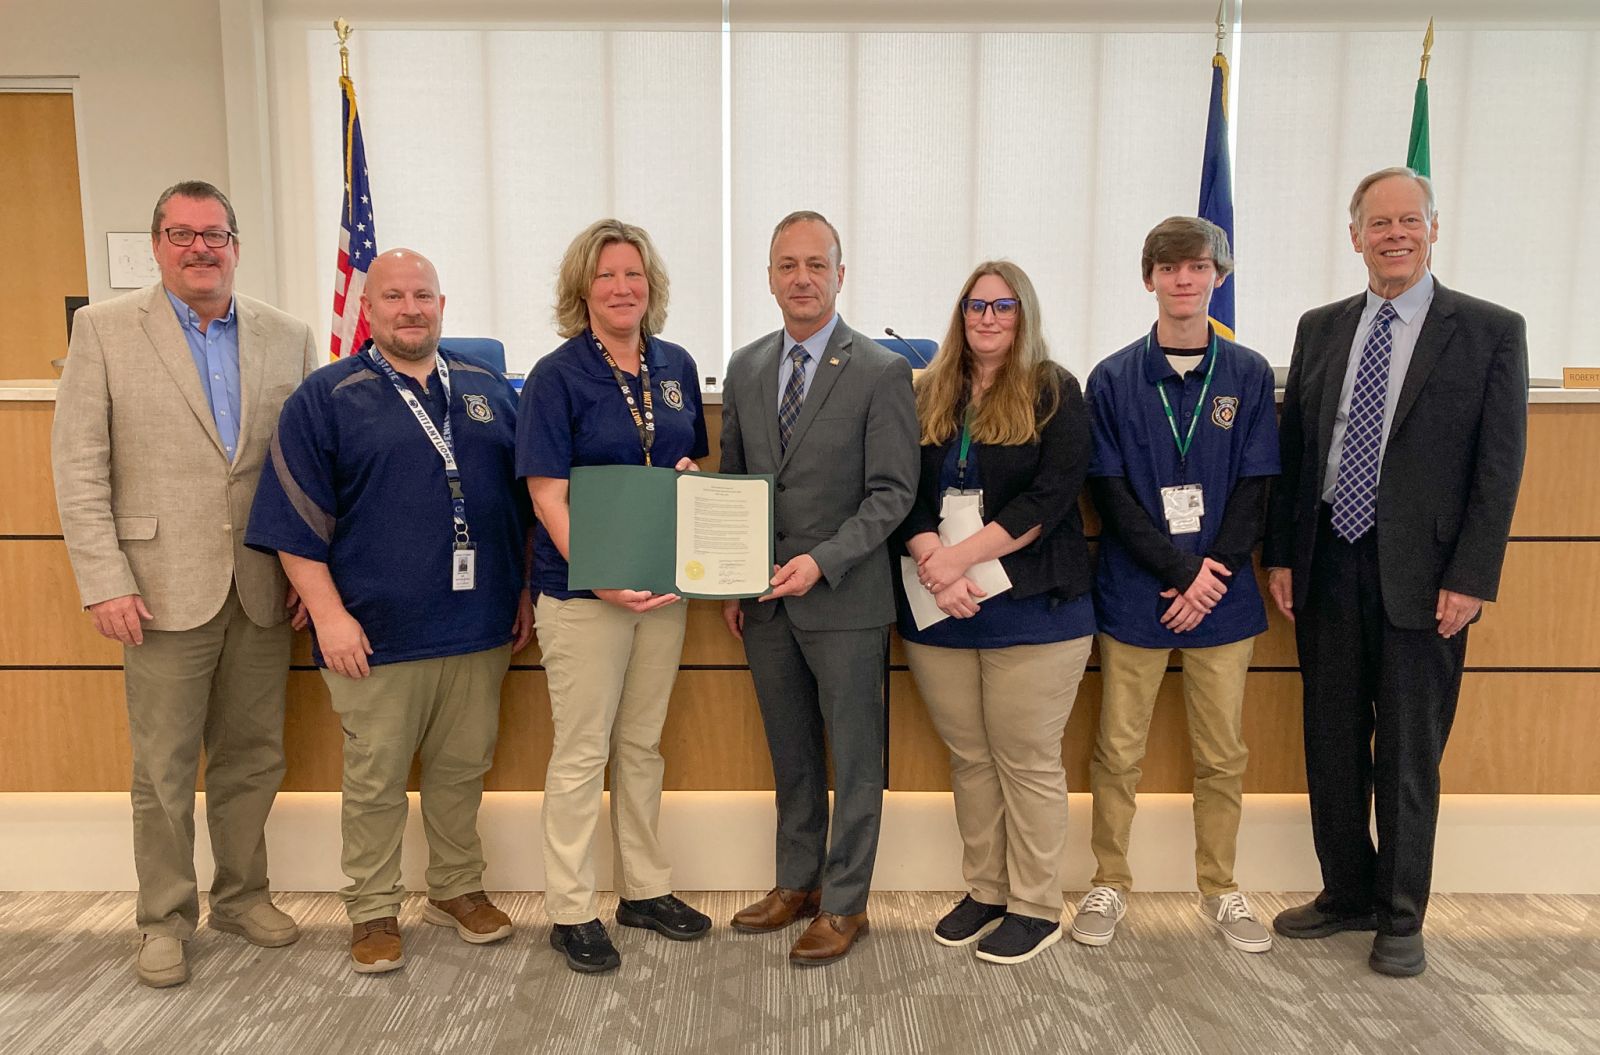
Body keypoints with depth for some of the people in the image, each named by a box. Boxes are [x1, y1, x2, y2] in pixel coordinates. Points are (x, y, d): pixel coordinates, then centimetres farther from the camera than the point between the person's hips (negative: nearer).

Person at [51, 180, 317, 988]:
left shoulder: (287, 337, 7)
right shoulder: (104, 328, 0)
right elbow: (78, 464, -3)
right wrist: (103, 581, -10)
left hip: (263, 588, 3)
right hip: (166, 586, -2)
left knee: (253, 757, 13)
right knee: (164, 770, 7)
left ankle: (242, 894, 32)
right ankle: (165, 918, 25)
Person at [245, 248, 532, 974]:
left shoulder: (488, 391, 10)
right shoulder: (327, 398, -1)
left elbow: (524, 500, 15)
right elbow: (296, 521, -5)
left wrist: (525, 592, 10)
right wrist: (329, 615, -11)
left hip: (480, 626, 4)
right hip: (379, 634, -3)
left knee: (463, 767, 14)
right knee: (375, 780, 8)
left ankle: (457, 889, 33)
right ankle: (372, 913, 25)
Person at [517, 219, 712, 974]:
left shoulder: (676, 367, 7)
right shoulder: (557, 376, -8)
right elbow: (548, 494, -13)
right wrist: (598, 575, -24)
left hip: (664, 580, 5)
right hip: (585, 585, -5)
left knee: (642, 743, 16)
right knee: (582, 752, 4)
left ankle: (645, 889, 30)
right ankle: (571, 912, 18)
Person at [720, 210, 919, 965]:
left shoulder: (882, 373, -8)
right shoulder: (745, 368, 8)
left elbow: (893, 492, -11)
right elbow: (731, 482, 13)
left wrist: (822, 562, -21)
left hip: (843, 599, -5)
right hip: (765, 600, 5)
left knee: (854, 759, 7)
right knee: (790, 753, 18)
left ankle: (844, 904, 22)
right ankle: (796, 883, 34)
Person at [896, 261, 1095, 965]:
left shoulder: (1054, 393, 0)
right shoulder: (928, 397, 11)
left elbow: (1051, 495, -11)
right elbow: (905, 493, 5)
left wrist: (962, 555, -16)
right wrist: (932, 563, -14)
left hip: (1032, 610, -4)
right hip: (939, 613, 4)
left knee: (1027, 762, 3)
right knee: (968, 758, 12)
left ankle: (1036, 907, 18)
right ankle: (984, 891, 27)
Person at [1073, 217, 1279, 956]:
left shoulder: (1248, 376, 4)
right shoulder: (1114, 379, 0)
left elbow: (1254, 488, 1)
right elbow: (1110, 493, -5)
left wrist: (1214, 575, -10)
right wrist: (1180, 572, -12)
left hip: (1221, 595, 2)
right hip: (1135, 594, -1)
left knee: (1223, 755, 10)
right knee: (1118, 751, 6)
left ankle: (1219, 889, 27)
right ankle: (1109, 884, 23)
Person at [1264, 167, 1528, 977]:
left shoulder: (1491, 331, -2)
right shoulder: (1320, 329, 8)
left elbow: (1499, 468, -5)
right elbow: (1292, 449, 8)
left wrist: (1471, 578, -11)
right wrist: (1281, 555, 4)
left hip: (1421, 575, -3)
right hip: (1326, 566, 4)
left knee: (1409, 753, 7)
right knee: (1332, 744, 13)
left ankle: (1400, 917, 24)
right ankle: (1347, 895, 31)